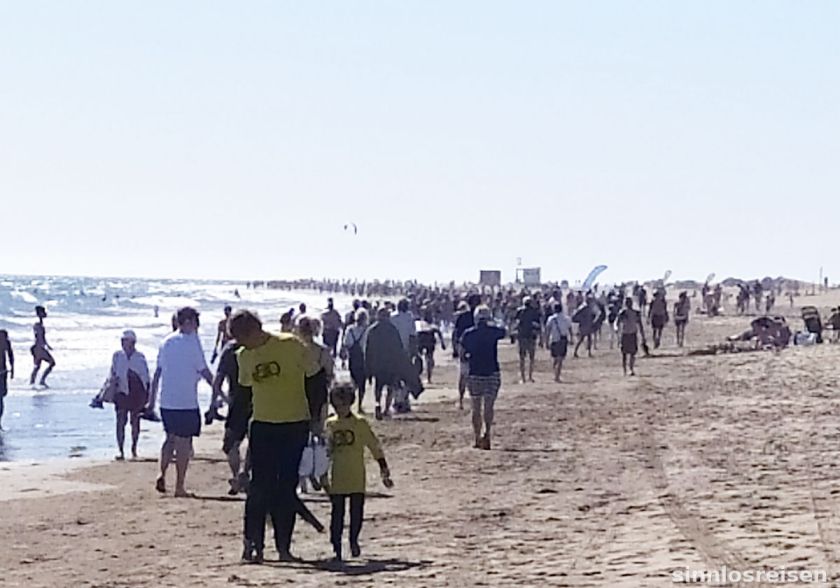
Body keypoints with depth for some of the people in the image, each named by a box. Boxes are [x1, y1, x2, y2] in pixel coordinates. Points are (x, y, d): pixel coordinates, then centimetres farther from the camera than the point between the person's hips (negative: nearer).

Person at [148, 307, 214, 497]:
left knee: (170, 438, 21)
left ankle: (162, 475, 6)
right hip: (186, 402, -6)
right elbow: (204, 371, -8)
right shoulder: (192, 342, -9)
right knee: (184, 444, 1)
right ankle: (179, 487, 3)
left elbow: (157, 372, 12)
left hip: (166, 401, 6)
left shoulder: (166, 342, 9)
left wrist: (152, 399, 18)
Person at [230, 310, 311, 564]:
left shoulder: (291, 345, -9)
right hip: (262, 426, 3)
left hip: (295, 425, -3)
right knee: (260, 487, -6)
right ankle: (253, 543, -4)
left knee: (287, 488, 2)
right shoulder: (244, 356, 6)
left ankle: (283, 547, 9)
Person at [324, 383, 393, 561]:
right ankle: (336, 546, 5)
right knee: (337, 511, 0)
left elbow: (375, 446, 1)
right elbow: (326, 450, 15)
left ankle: (353, 540, 22)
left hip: (357, 478, -1)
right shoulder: (330, 424, 5)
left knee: (357, 510, 2)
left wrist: (384, 469, 2)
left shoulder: (360, 423, -3)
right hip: (337, 478, 1)